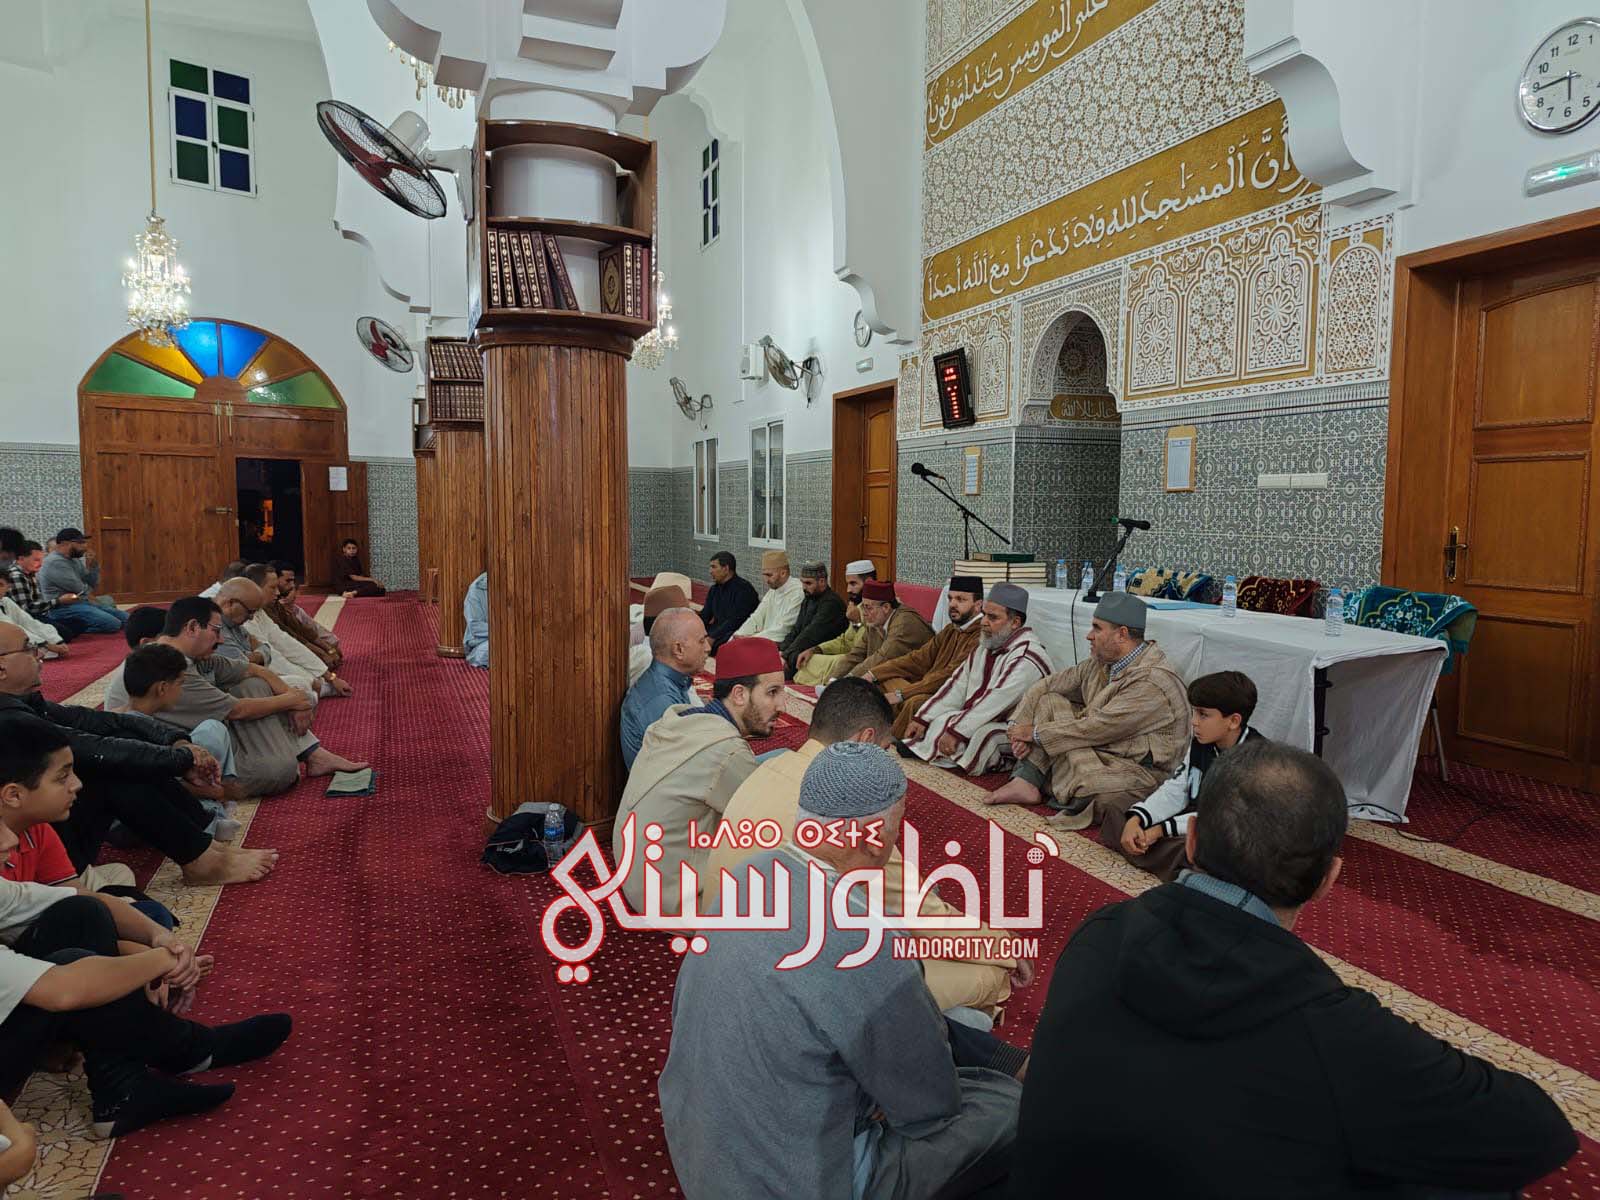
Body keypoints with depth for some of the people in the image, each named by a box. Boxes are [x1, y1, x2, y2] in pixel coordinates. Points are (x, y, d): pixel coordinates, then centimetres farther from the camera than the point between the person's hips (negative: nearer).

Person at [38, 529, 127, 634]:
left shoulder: (75, 560, 14)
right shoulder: (55, 562, -15)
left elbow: (92, 584, 13)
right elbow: (78, 589, -17)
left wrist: (93, 565, -2)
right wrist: (89, 596, 6)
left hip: (82, 602, 10)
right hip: (64, 608, -10)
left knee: (125, 618, 2)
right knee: (112, 624, -26)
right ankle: (71, 631, -9)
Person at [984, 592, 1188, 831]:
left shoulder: (1152, 683, -25)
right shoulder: (1101, 663, 4)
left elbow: (1098, 729, -26)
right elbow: (1046, 685, 9)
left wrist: (1035, 732, -16)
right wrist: (1020, 726, -6)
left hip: (1139, 769, -9)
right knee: (1049, 701, 0)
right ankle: (1025, 782, -9)